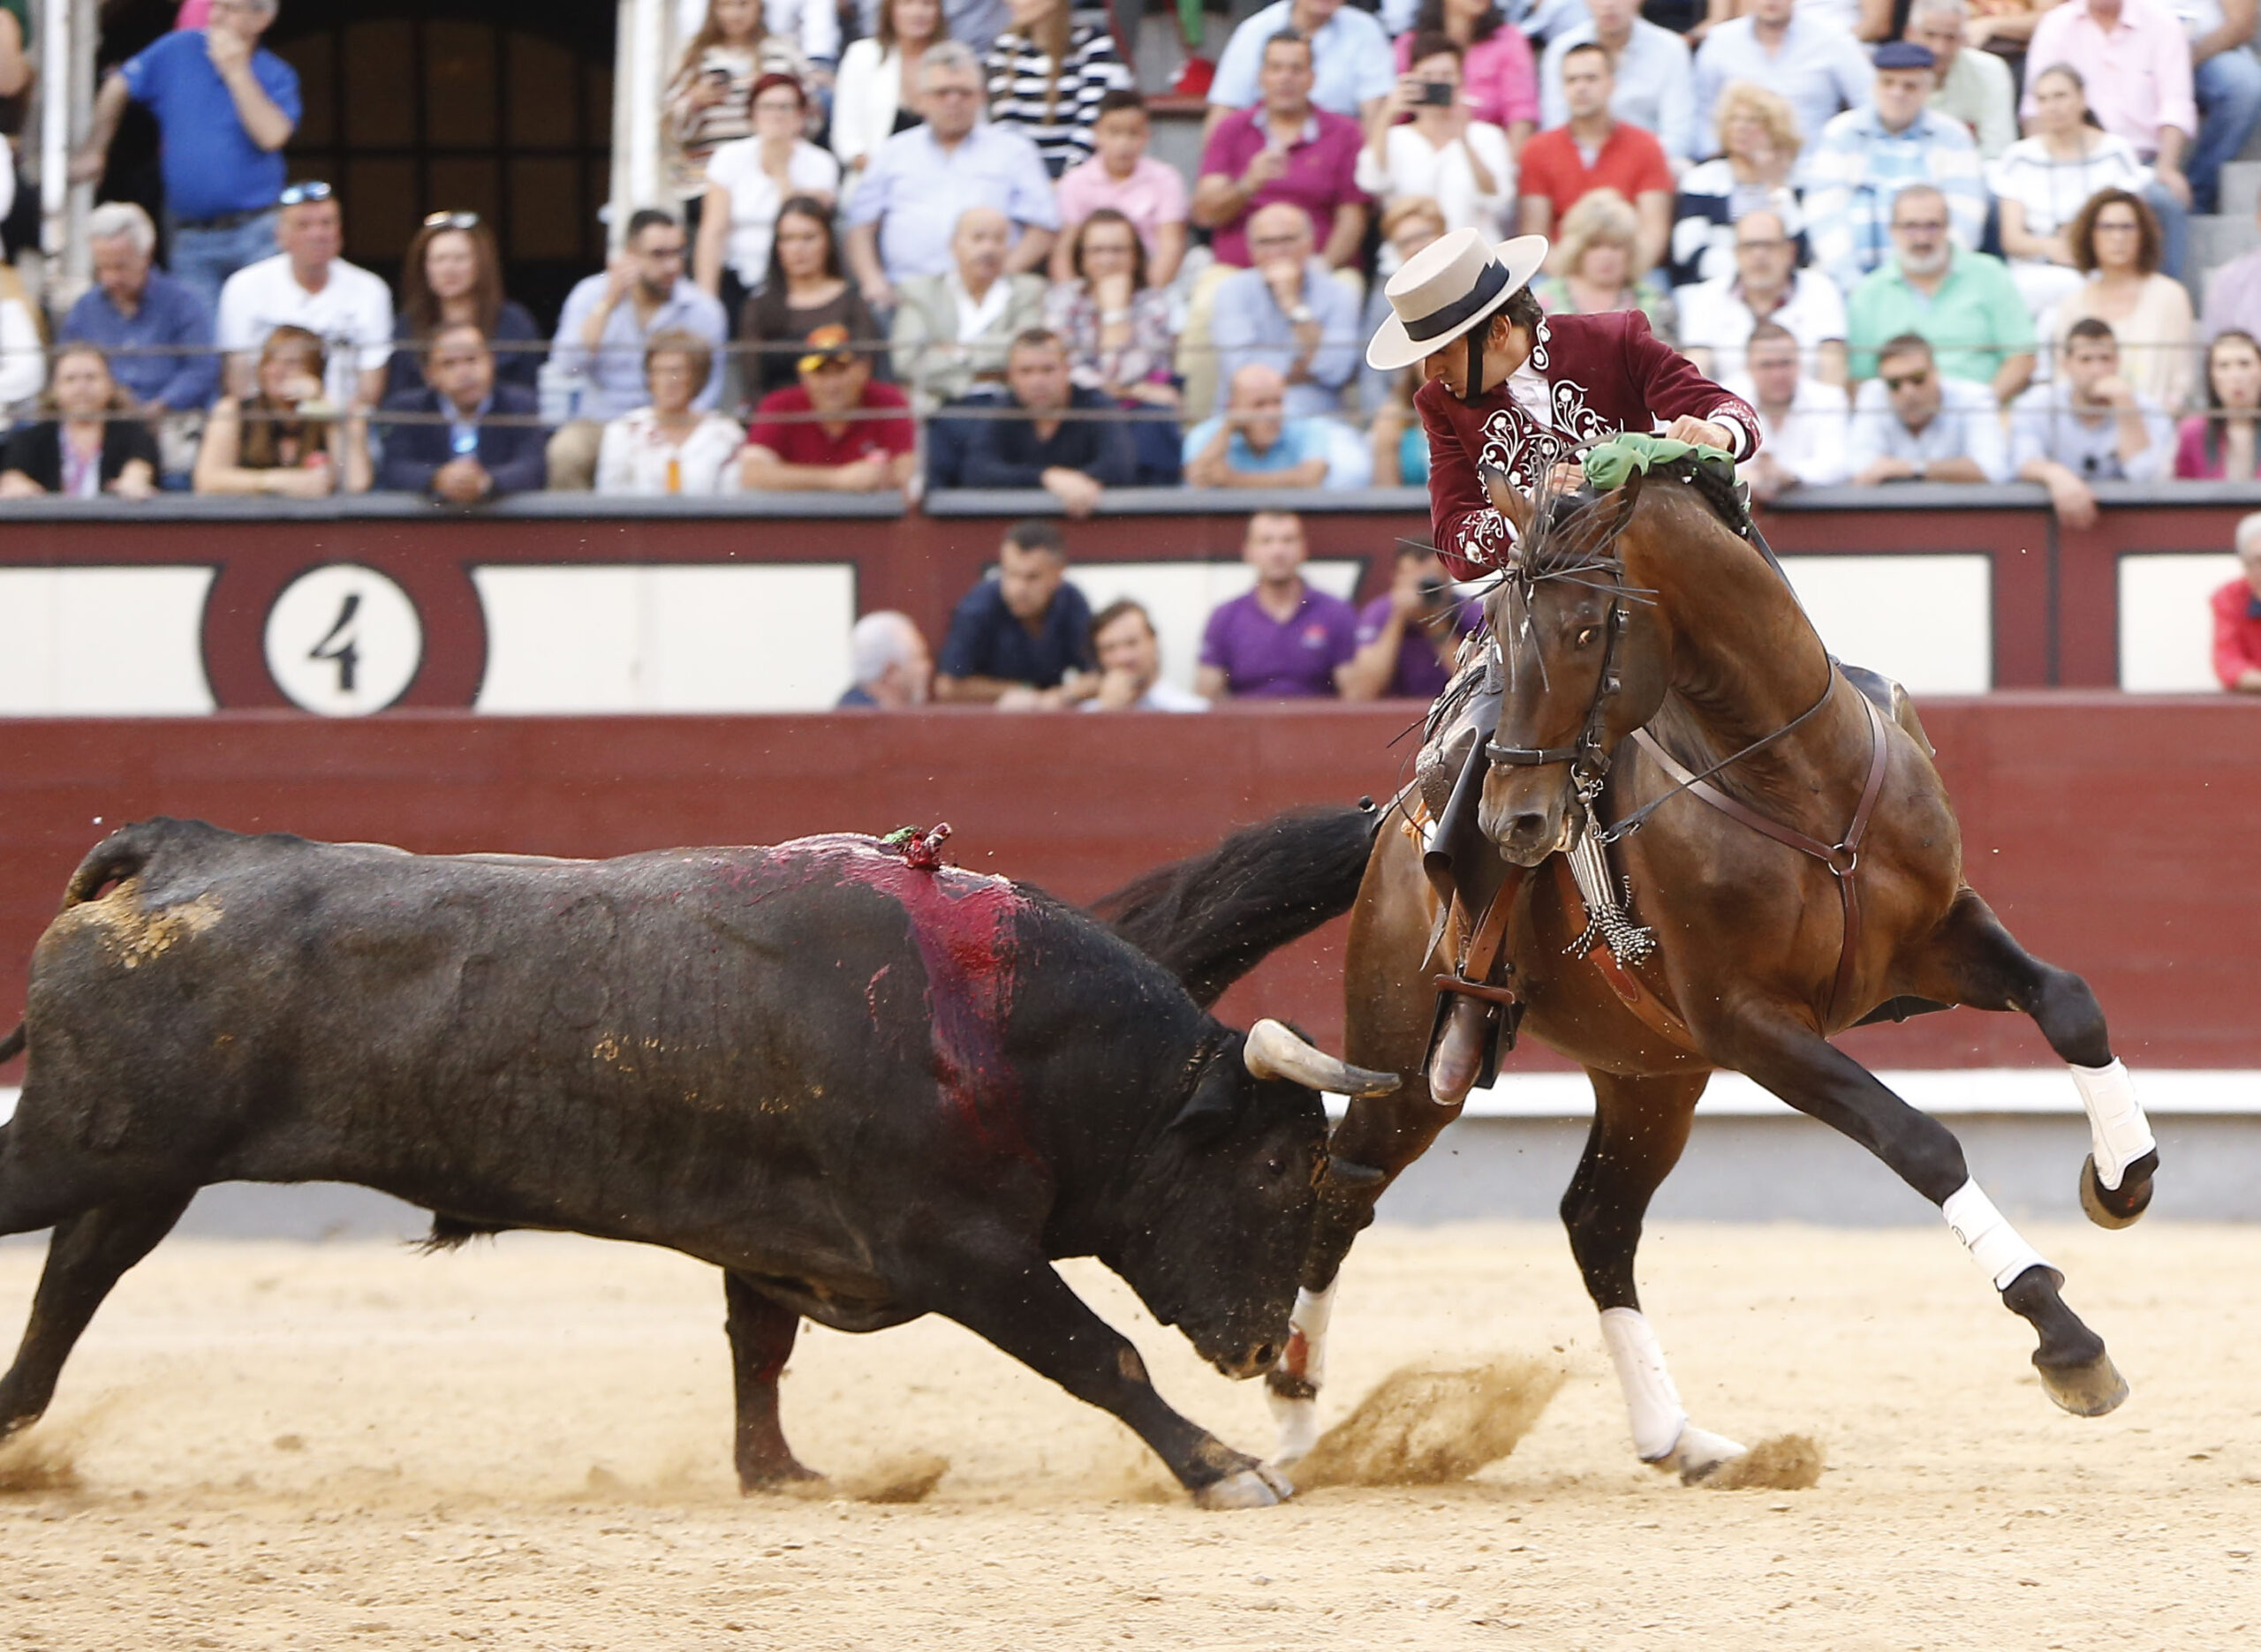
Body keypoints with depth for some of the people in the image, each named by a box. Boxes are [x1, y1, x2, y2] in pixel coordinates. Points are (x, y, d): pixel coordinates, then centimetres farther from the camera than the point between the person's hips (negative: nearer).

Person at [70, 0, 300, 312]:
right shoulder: (179, 50, 7)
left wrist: (237, 73, -13)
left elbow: (271, 136, -16)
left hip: (256, 235, -2)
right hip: (191, 237, 2)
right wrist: (93, 151, 22)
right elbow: (118, 88, 18)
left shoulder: (276, 76, 2)